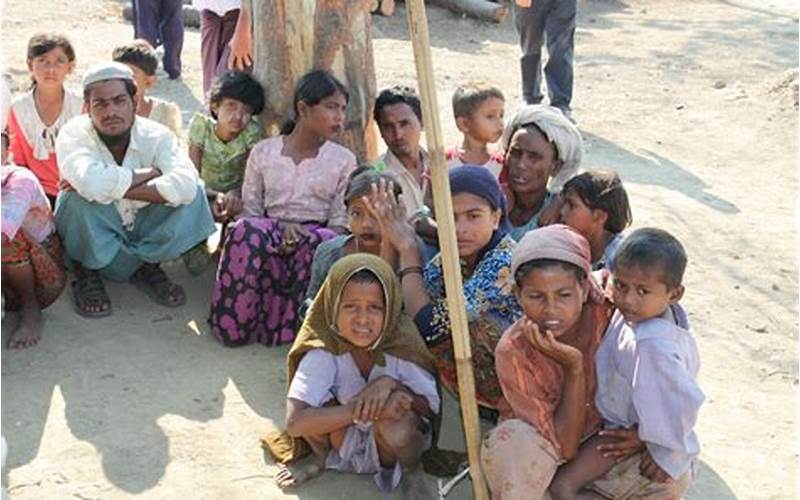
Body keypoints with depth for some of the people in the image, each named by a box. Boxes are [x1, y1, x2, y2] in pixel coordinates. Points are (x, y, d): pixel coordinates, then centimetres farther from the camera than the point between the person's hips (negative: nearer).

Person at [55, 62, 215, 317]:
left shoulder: (156, 135, -12)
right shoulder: (73, 134, -18)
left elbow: (185, 185, -33)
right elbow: (92, 182, -41)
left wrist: (113, 188, -33)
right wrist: (150, 173, -26)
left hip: (144, 236, 2)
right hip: (94, 245, -2)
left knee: (192, 194, -21)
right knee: (80, 196, -32)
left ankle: (147, 265, 0)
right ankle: (86, 271, -6)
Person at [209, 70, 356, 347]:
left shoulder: (343, 160, 9)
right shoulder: (263, 152, 10)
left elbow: (341, 221, 5)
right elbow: (249, 210, 8)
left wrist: (304, 236, -17)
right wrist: (282, 228, -14)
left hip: (317, 234, 0)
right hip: (271, 233, 1)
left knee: (322, 244, -38)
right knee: (246, 231, -35)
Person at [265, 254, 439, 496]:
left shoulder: (402, 343, -22)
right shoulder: (323, 349, -23)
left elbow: (431, 408, -15)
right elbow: (294, 423, -33)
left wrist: (391, 384, -32)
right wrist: (360, 410, -38)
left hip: (390, 444, -1)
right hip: (342, 440, 1)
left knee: (398, 421, -34)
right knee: (320, 402, -28)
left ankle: (412, 471, 2)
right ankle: (321, 457, 7)